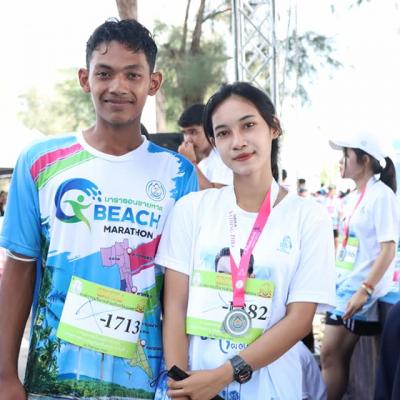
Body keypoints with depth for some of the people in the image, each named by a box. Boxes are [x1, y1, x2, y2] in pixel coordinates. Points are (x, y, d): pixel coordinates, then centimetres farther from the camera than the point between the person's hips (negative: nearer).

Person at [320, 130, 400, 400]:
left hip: (361, 291, -8)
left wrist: (365, 290, -23)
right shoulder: (355, 196, 13)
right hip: (344, 286, 8)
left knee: (331, 355, -6)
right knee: (333, 356, 9)